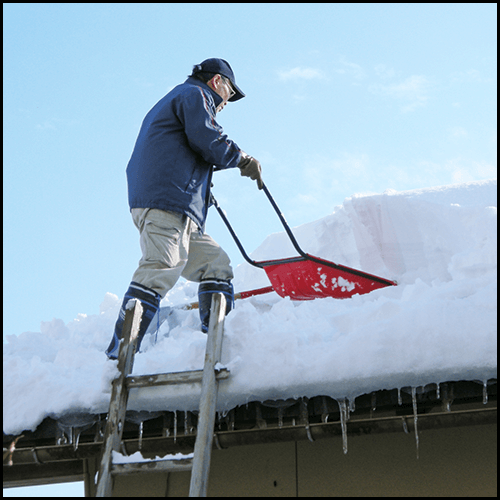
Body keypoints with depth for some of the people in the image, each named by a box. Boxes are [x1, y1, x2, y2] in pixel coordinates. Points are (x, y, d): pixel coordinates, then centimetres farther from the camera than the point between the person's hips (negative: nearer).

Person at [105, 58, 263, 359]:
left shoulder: (172, 103, 38)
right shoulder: (194, 95, 8)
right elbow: (207, 140, -9)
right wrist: (242, 159, 5)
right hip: (167, 201, -11)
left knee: (215, 263, 7)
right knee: (163, 267, -23)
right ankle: (120, 351, -32)